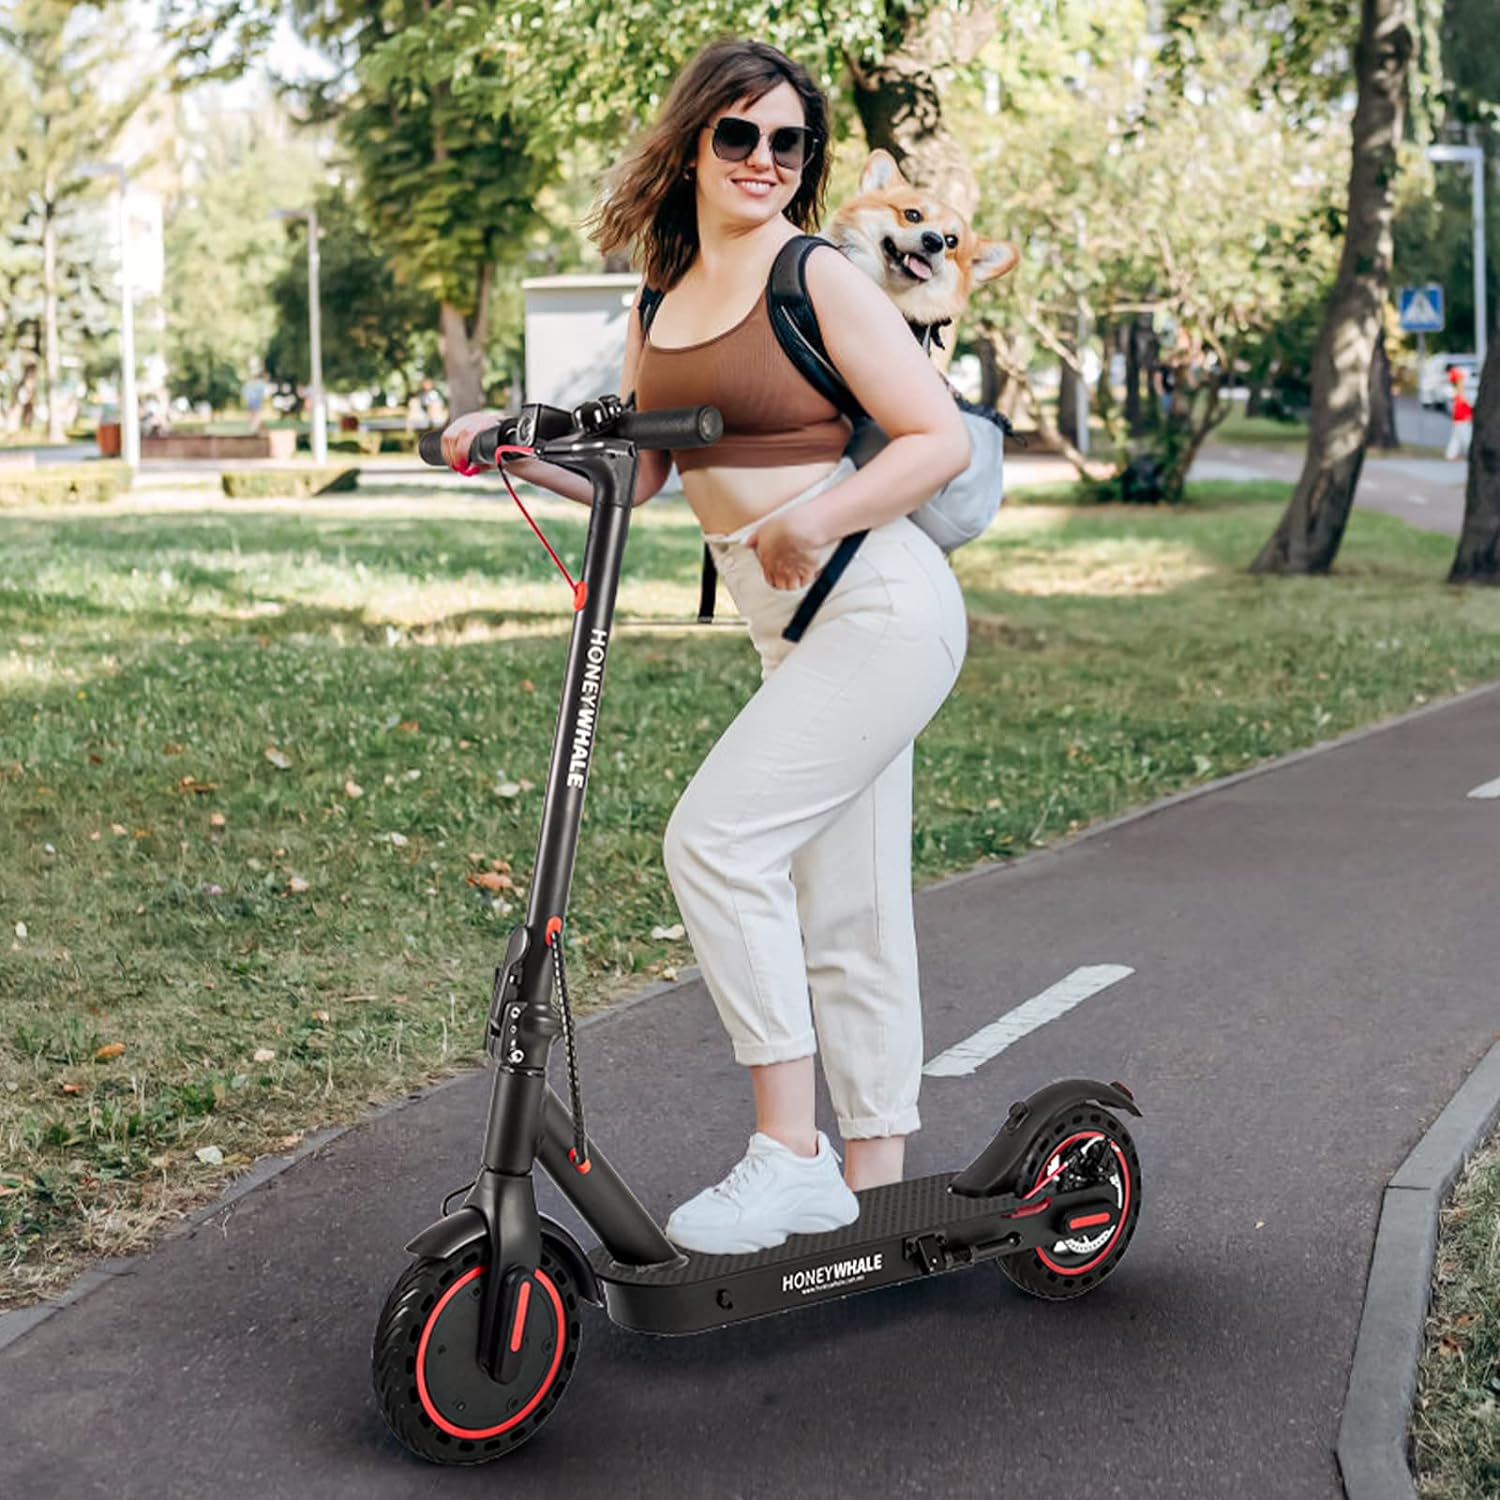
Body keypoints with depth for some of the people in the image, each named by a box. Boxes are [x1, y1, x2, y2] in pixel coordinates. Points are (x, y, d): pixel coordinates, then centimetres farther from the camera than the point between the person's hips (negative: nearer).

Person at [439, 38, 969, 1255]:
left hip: (882, 611, -8)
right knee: (844, 917, 11)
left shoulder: (821, 279, -9)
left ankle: (791, 1154, -10)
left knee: (717, 837, -18)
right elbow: (633, 477, 17)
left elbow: (941, 438, -13)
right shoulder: (662, 302, 13)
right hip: (798, 632, 8)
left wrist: (816, 517, -25)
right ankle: (872, 1189, 20)